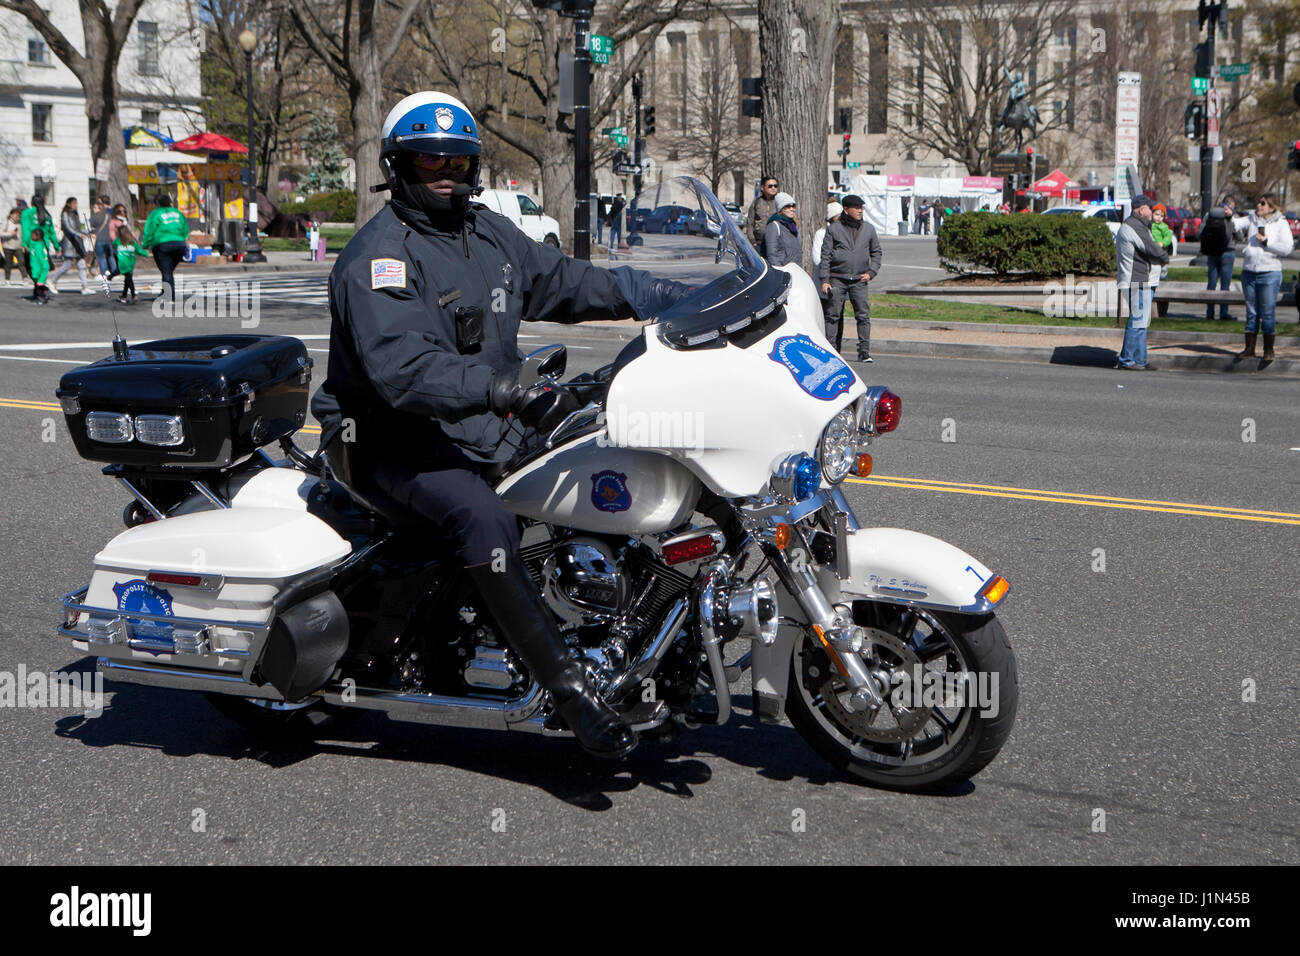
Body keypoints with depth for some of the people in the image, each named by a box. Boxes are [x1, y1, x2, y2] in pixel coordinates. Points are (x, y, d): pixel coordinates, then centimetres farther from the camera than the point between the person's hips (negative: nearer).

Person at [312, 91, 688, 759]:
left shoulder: (490, 234, 13)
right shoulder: (377, 255, -14)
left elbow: (563, 281, 21)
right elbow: (401, 365, -29)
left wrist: (669, 298, 9)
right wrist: (496, 388, -43)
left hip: (489, 424, 9)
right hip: (401, 438, -8)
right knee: (483, 518, -34)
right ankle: (568, 687, -32)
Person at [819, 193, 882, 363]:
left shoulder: (869, 229, 11)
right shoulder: (834, 229, 3)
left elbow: (876, 253, 19)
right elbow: (825, 255, 3)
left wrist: (871, 272, 4)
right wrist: (824, 280, -3)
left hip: (859, 280, 2)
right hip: (837, 279, -2)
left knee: (863, 315, -7)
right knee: (833, 315, 0)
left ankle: (864, 352, -4)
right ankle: (831, 351, 7)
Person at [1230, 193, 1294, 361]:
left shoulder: (1281, 224, 1)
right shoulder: (1251, 220, 11)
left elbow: (1287, 248, -7)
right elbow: (1236, 225, -4)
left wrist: (1266, 242, -11)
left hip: (1269, 273, -4)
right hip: (1249, 272, 4)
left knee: (1268, 313, -2)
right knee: (1251, 312, 8)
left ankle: (1269, 350, 5)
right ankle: (1249, 349, 13)